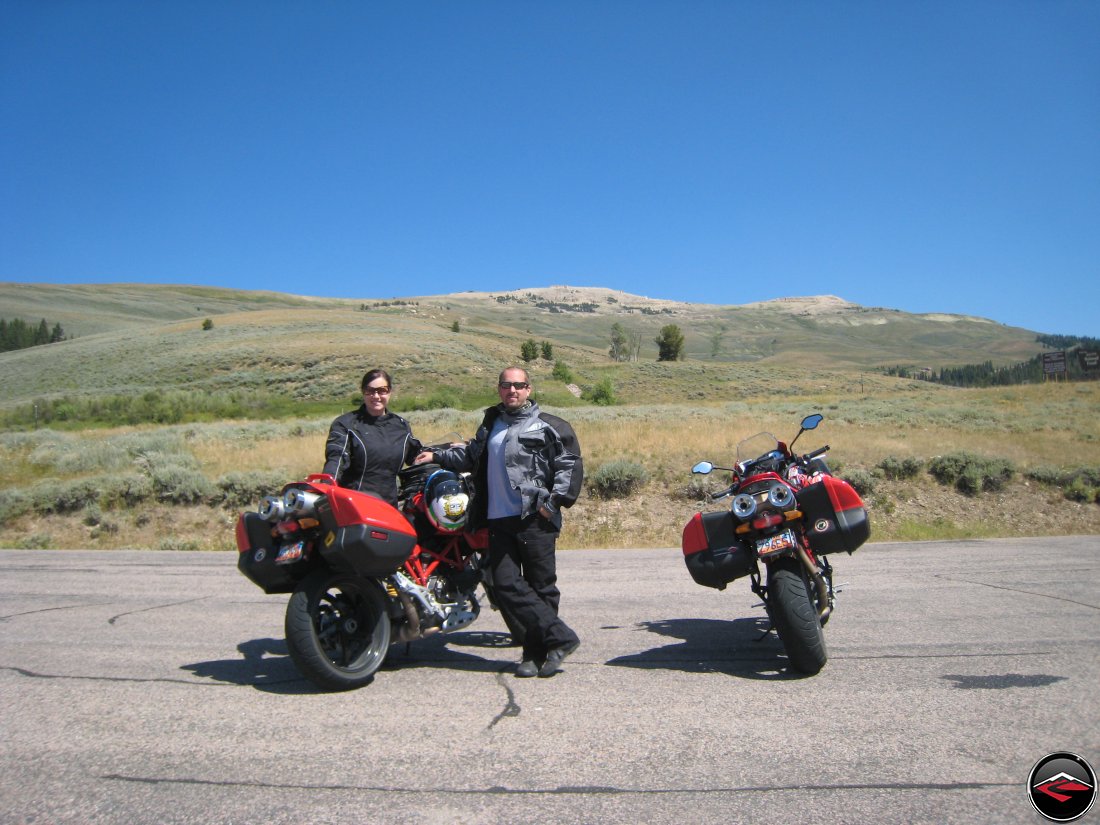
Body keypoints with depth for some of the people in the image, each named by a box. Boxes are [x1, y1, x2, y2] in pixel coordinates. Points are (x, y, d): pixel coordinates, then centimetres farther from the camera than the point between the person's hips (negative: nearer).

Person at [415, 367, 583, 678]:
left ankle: (536, 652, 12)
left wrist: (554, 500, -12)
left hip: (535, 519, -5)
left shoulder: (548, 426, 1)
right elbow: (471, 456, 36)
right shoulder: (490, 423, 21)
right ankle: (560, 637, 1)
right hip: (499, 520, 5)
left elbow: (570, 464, -4)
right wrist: (437, 456, 30)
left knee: (540, 586, -1)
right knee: (506, 585, -5)